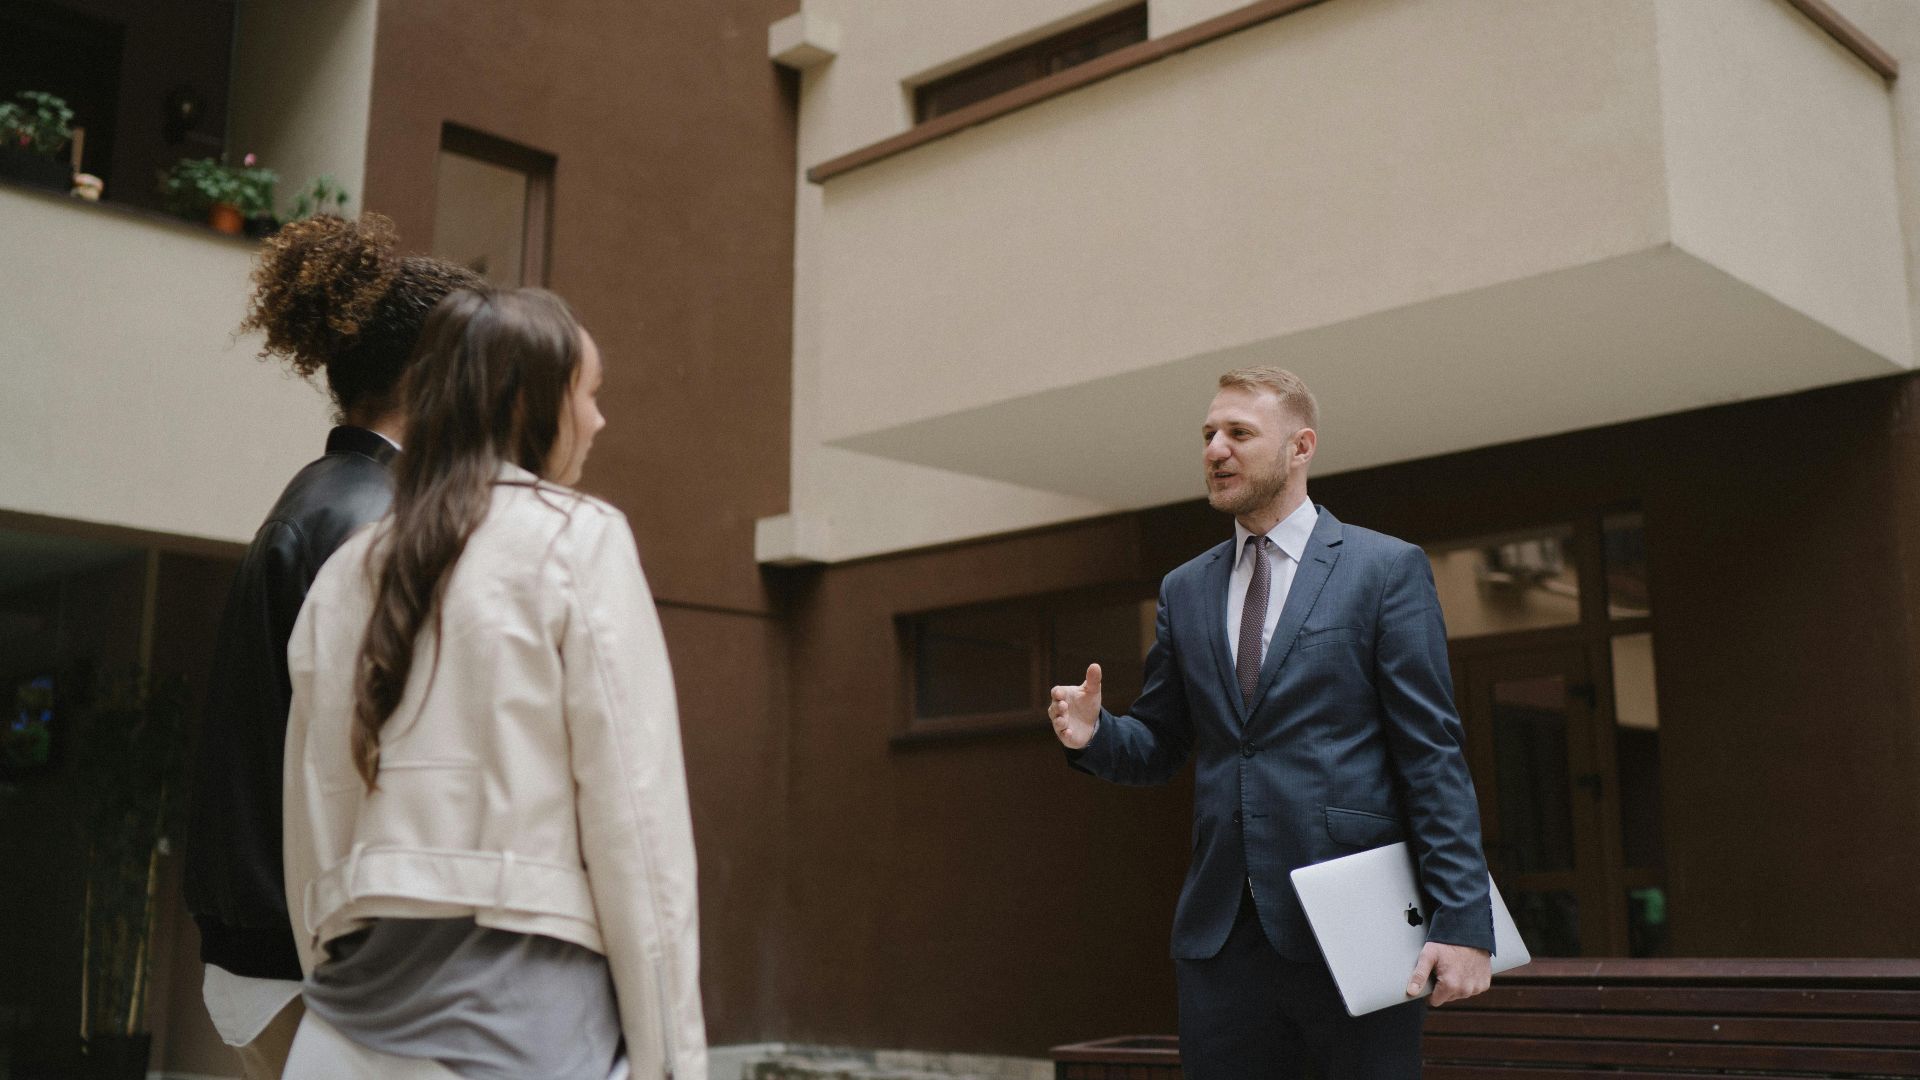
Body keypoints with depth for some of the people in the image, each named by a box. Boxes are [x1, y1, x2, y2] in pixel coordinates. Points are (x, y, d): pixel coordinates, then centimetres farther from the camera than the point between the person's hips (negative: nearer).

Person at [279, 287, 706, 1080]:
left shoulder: (347, 571, 13)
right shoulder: (578, 539, -3)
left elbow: (313, 825, 12)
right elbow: (633, 816, -9)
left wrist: (334, 983, 18)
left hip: (357, 1015, 6)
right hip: (522, 996, -5)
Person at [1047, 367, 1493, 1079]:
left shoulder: (1387, 570, 0)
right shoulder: (1185, 591, 14)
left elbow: (1433, 754, -5)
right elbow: (1159, 748, 17)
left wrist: (1462, 921, -13)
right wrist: (1094, 734, -6)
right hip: (1220, 933, 4)